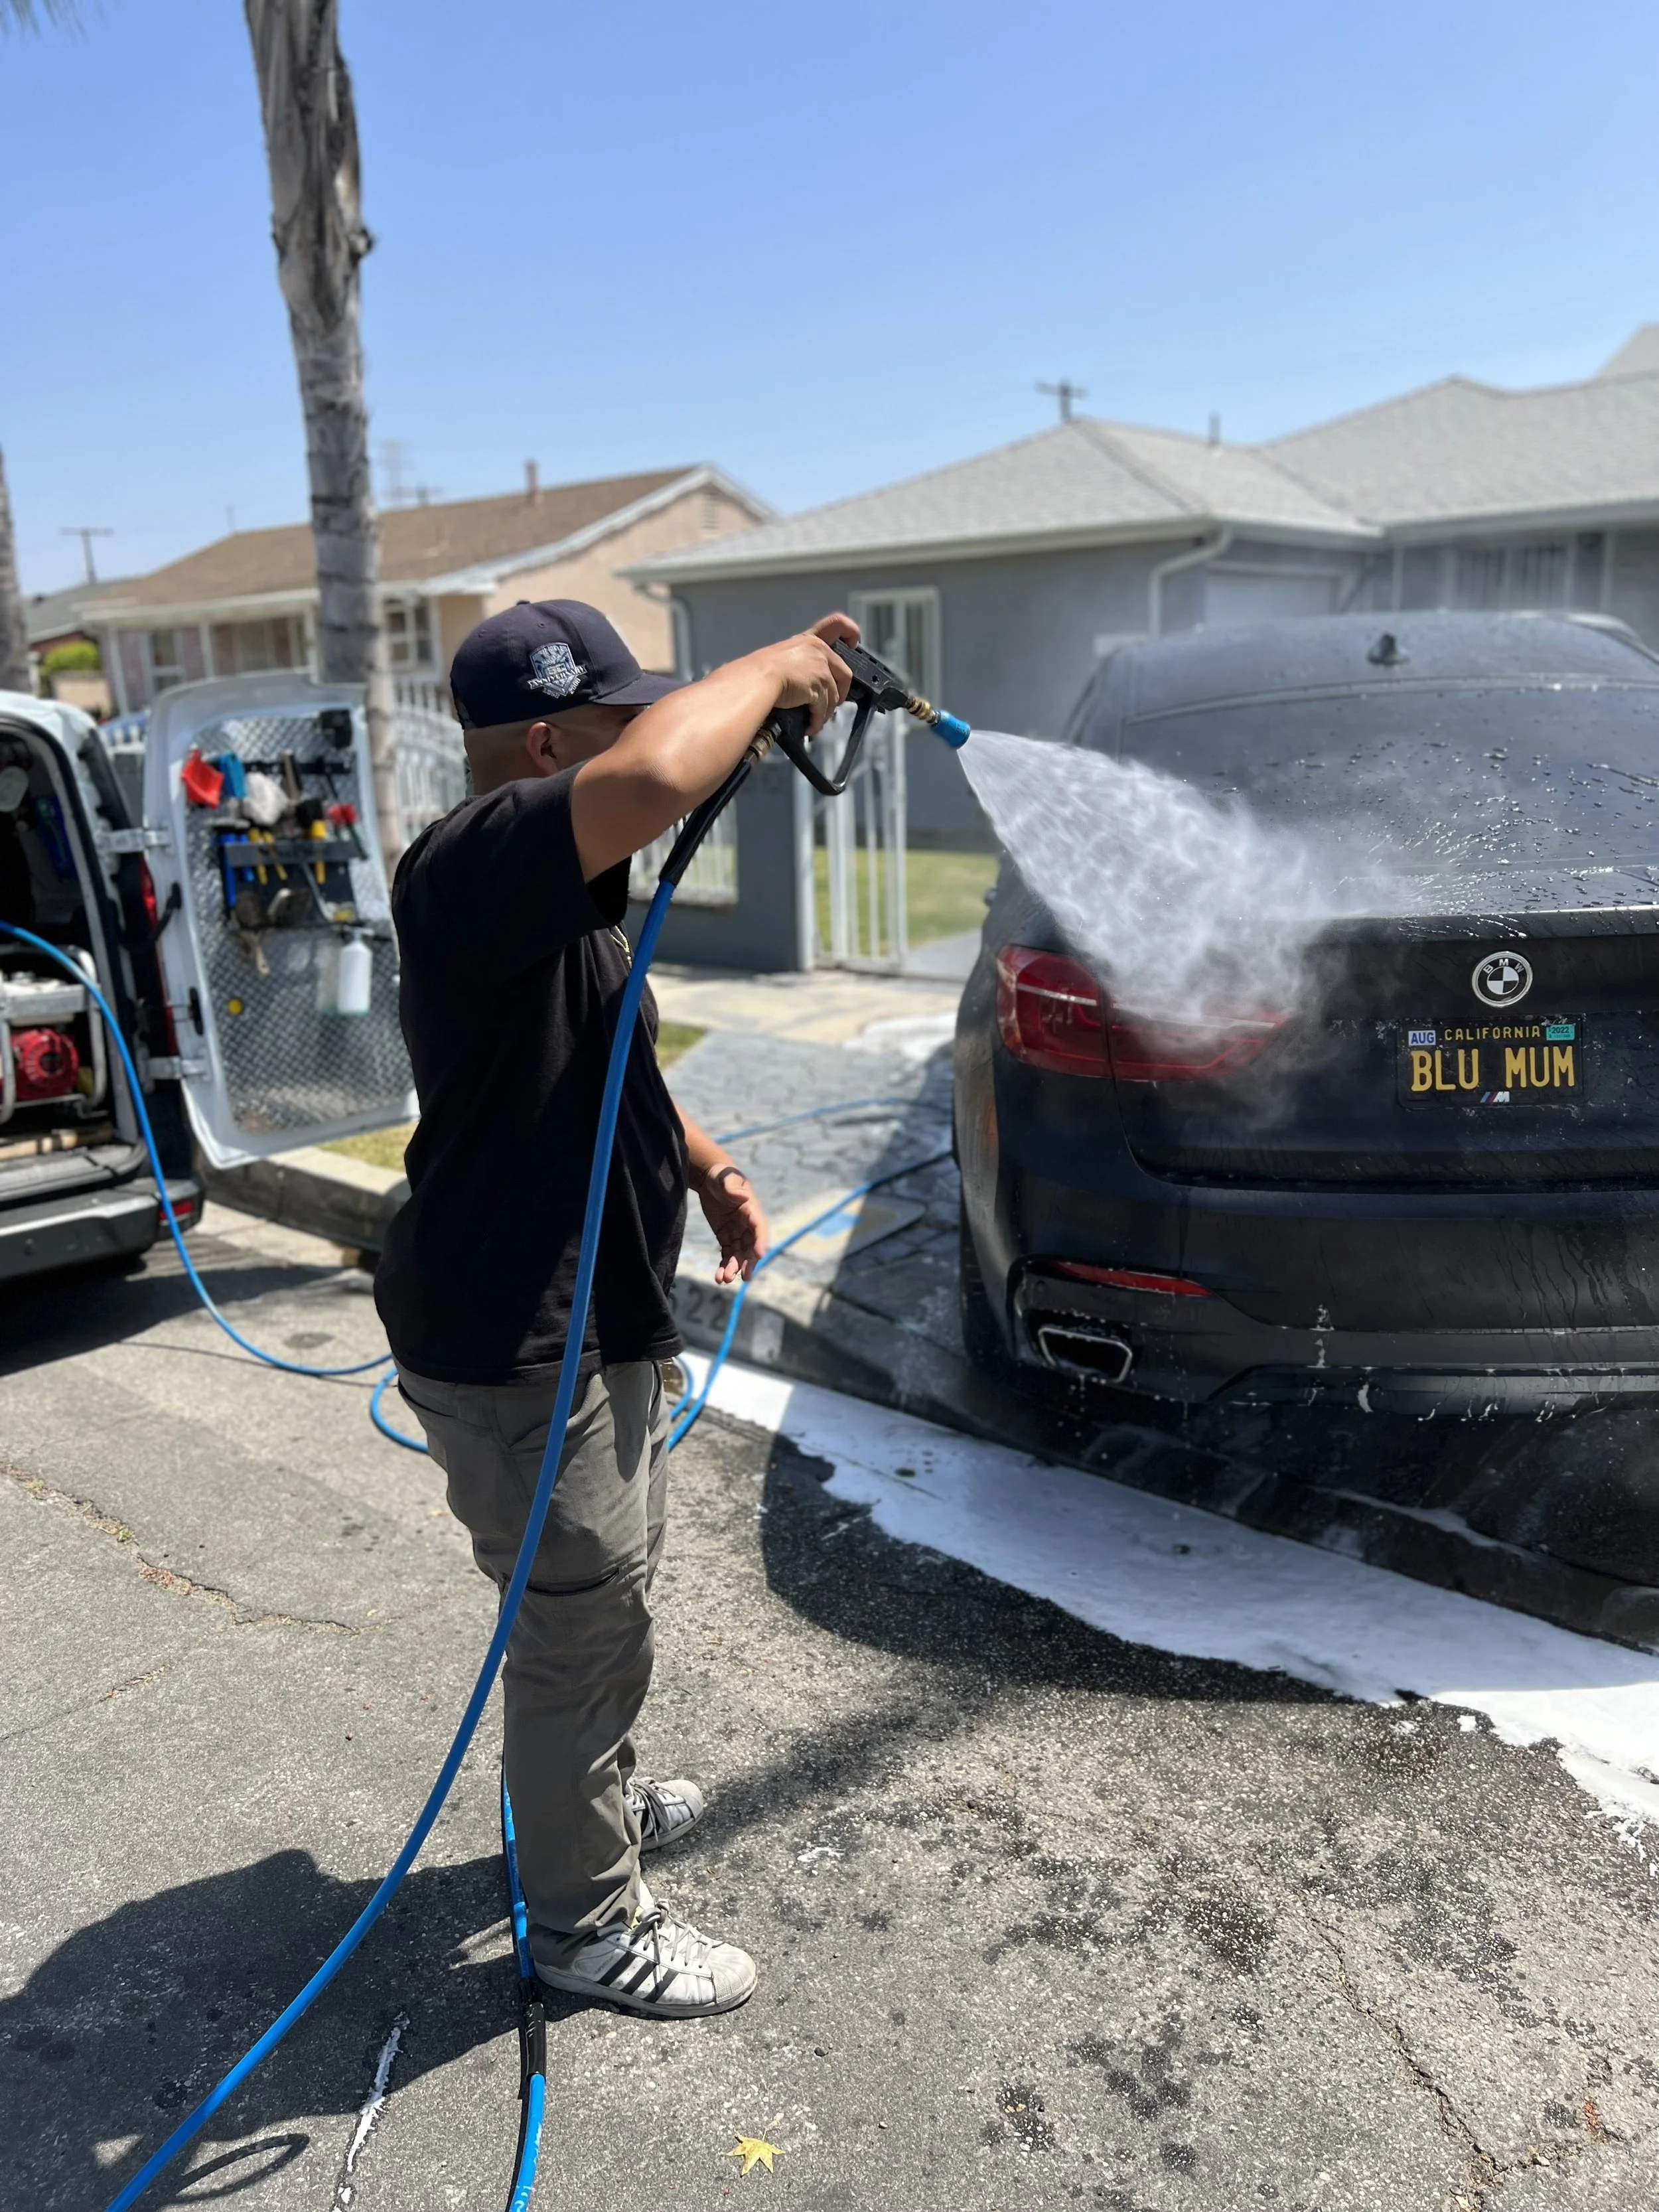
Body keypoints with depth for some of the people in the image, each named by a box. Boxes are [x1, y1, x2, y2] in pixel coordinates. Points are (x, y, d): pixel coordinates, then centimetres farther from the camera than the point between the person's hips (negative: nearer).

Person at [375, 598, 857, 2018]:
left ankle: (603, 1799, 52)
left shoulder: (554, 892, 11)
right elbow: (654, 776, -44)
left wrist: (706, 1168, 13)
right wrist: (775, 668, -25)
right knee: (579, 1633, 7)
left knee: (614, 1601, 28)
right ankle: (588, 1925, 29)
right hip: (515, 1352, -11)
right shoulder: (474, 869, -24)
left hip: (594, 1321, 11)